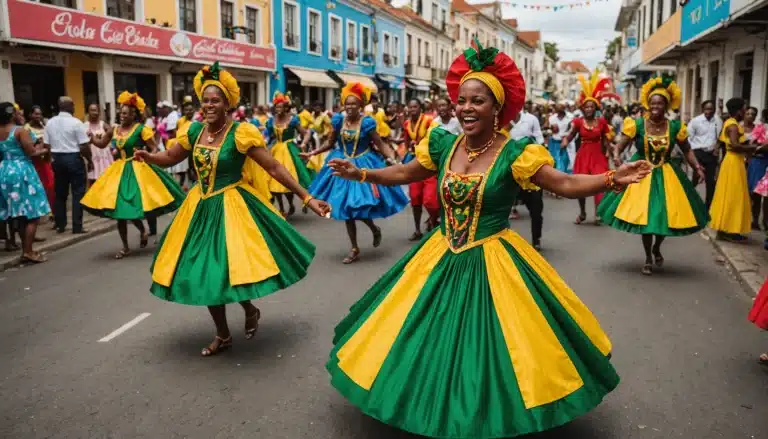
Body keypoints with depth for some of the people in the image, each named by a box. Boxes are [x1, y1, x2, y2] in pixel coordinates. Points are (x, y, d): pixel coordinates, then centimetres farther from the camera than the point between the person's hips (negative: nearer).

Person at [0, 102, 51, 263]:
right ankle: (28, 252, -4)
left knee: (18, 215, 14)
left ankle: (25, 250, 20)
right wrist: (42, 150, 5)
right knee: (32, 215, -1)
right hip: (22, 172, -7)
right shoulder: (20, 131, -13)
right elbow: (31, 153, -15)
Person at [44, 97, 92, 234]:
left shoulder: (50, 123, 5)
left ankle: (60, 225, 19)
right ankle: (77, 227, -1)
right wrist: (90, 160, -1)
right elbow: (84, 147, -14)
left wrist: (55, 156, 18)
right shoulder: (76, 123, -12)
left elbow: (47, 145, 6)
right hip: (74, 159, -6)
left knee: (60, 193, 13)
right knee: (78, 193, 0)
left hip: (57, 159, 6)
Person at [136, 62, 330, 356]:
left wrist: (307, 198, -20)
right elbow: (170, 158, 14)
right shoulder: (193, 130, 2)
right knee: (204, 273, 9)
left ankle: (250, 310, 27)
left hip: (232, 207, -5)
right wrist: (148, 157, -10)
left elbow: (275, 169, -16)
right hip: (201, 207, 6)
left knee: (233, 271, -10)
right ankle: (222, 335, 28)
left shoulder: (240, 133, -14)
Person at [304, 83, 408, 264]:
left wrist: (392, 158, -25)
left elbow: (381, 144, -9)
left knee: (359, 206, -9)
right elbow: (330, 143, 9)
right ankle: (355, 249, 18)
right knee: (346, 207, 5)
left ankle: (375, 229, 27)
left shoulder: (367, 123, -11)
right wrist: (312, 153, 1)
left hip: (363, 166, -4)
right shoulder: (339, 120, -1)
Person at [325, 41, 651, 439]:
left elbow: (566, 184, -16)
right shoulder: (442, 146, 1)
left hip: (492, 263, -4)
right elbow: (404, 173, 15)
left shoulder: (515, 153, -13)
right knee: (431, 342, 13)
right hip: (442, 259, 5)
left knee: (491, 349, 3)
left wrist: (612, 179, -30)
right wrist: (360, 174, 12)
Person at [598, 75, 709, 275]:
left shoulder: (675, 127, -5)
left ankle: (657, 248, 37)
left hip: (666, 176, 2)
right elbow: (619, 146, -10)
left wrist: (697, 167, -9)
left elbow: (687, 150, 6)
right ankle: (648, 258, 21)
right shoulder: (636, 124, -10)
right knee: (644, 217, 3)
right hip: (642, 174, -2)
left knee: (667, 215, 5)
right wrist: (617, 157, -32)